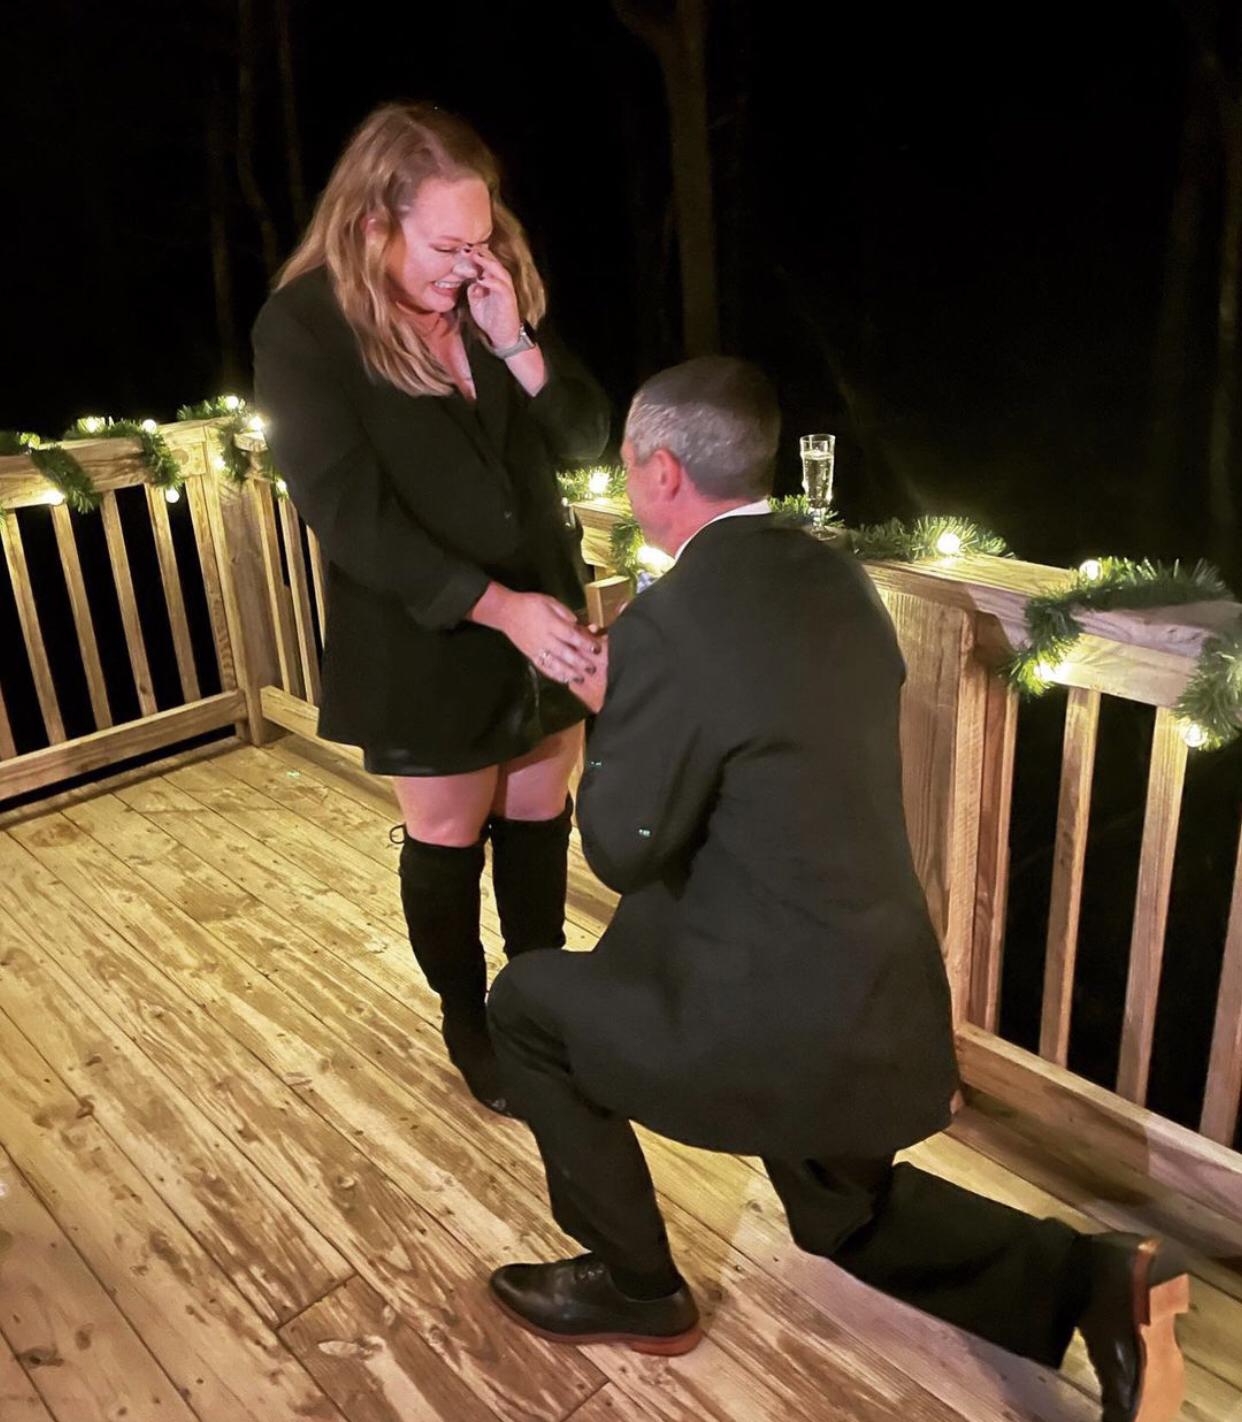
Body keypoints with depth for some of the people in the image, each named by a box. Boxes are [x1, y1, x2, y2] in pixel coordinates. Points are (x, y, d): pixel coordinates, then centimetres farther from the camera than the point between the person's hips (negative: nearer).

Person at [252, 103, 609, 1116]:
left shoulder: (498, 292, -1)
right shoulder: (303, 328, -14)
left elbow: (586, 435, -1)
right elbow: (349, 515, -20)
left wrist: (517, 345, -18)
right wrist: (496, 604, -28)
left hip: (545, 616, 5)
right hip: (423, 642, -4)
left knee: (538, 817, 17)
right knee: (448, 839, 12)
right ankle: (466, 1023, 37)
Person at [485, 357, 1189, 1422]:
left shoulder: (669, 624, -23)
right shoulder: (834, 577, 3)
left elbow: (622, 850, -14)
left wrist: (607, 713, 1)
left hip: (783, 1018, -8)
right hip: (882, 998, 8)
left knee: (526, 1001, 14)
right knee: (846, 1216, 32)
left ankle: (635, 1285, 25)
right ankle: (1094, 1281, 17)